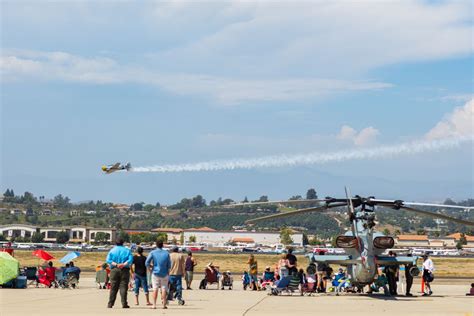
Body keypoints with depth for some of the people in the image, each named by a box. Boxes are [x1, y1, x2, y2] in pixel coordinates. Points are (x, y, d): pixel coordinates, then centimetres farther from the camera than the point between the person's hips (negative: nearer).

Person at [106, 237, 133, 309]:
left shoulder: (112, 250, 8)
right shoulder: (127, 250, 7)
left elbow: (108, 260, -6)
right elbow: (130, 259, -8)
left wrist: (116, 264, -12)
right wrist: (124, 264, -16)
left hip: (114, 270, 1)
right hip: (124, 270, -1)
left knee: (113, 287, 4)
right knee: (123, 287, -1)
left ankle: (110, 304, 3)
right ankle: (124, 303, -7)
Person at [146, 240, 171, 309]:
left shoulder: (152, 253, -4)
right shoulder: (166, 253, 0)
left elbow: (147, 263, -10)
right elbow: (169, 265, 3)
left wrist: (151, 265, 9)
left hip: (156, 273, -1)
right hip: (164, 274, 1)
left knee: (155, 289, 3)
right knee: (164, 289, 4)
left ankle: (154, 305, 0)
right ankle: (164, 305, 3)